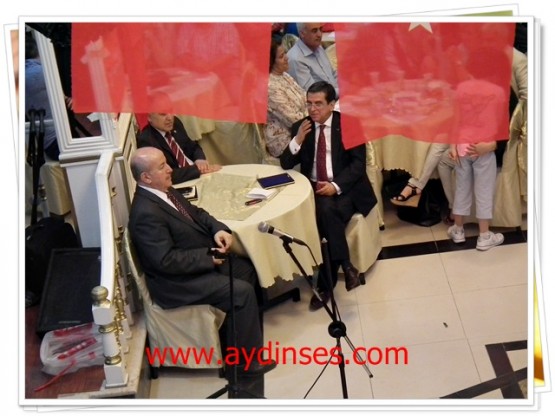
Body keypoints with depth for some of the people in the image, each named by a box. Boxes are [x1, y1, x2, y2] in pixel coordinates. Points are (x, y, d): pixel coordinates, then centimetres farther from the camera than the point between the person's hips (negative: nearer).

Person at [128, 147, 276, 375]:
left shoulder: (164, 191, 2)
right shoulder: (146, 213, -28)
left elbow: (195, 213, 14)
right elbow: (167, 261, -30)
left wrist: (218, 229, -6)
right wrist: (209, 257, -21)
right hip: (177, 280, -10)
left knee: (248, 269, 11)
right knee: (242, 291, -17)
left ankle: (241, 329, 26)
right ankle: (247, 357, -1)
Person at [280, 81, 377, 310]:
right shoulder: (300, 127, 8)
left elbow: (358, 163, -8)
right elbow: (285, 165, 6)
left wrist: (336, 186, -22)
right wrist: (297, 141, -12)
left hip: (345, 188, -2)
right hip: (314, 188, 3)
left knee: (328, 210, -33)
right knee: (323, 211, -31)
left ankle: (326, 284, -22)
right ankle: (346, 267, -18)